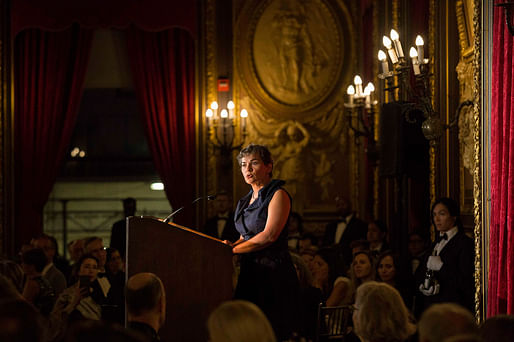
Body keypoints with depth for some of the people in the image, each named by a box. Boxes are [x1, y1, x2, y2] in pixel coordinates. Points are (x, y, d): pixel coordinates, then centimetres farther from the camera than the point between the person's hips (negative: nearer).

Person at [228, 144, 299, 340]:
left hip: (274, 273, -8)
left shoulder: (278, 195, -7)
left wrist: (233, 249, -10)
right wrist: (230, 245, 2)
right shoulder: (247, 200, 18)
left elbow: (269, 236, -16)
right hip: (250, 273, 8)